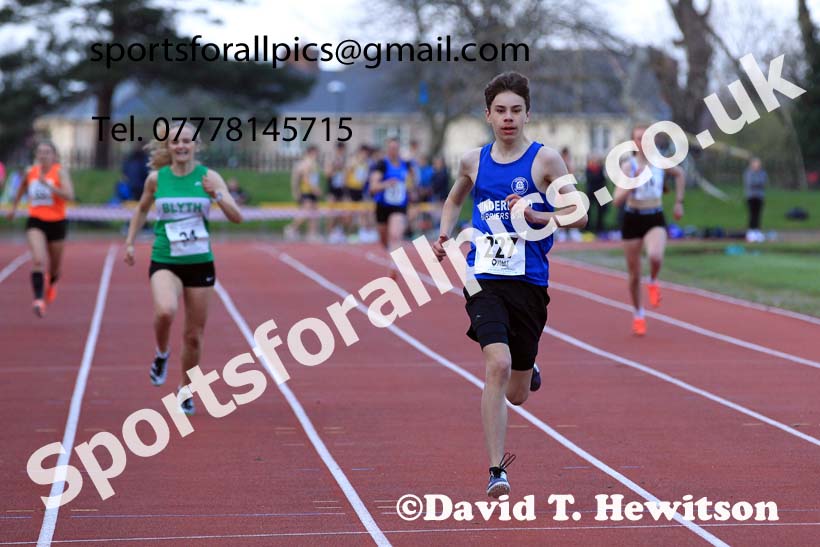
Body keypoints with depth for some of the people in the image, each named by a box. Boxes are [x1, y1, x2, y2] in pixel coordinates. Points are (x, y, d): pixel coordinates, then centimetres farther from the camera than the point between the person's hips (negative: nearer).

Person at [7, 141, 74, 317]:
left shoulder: (60, 172, -10)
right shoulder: (30, 172, 1)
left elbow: (69, 195, -25)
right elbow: (21, 188, 24)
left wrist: (48, 184, -33)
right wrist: (14, 206, 31)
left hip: (56, 222, -1)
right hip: (36, 222, 1)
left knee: (54, 265, 16)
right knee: (38, 259, -23)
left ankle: (51, 283, 51)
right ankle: (39, 299, -27)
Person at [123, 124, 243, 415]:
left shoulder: (208, 177, -3)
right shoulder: (156, 178, 0)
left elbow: (237, 217, -8)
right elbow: (142, 209, 19)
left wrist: (218, 195, -25)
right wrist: (130, 242, 13)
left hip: (200, 263, 1)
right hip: (165, 262, -1)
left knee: (194, 336, 7)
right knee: (165, 311, -31)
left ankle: (186, 390, 30)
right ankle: (162, 354, 1)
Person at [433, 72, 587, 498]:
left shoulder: (545, 159, -2)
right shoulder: (474, 161, 7)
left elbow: (578, 215, -2)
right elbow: (455, 199, 28)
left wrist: (535, 216, -17)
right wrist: (444, 236, 11)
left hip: (529, 284, 0)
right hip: (484, 281, 1)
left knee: (516, 394, 9)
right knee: (497, 365, -23)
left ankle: (526, 369, 48)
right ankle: (496, 469, -18)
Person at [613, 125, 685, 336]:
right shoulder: (627, 166, -9)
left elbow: (680, 174, 21)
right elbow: (617, 200, -16)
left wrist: (679, 202, 17)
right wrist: (634, 181, -28)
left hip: (655, 219, 0)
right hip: (633, 219, 0)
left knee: (656, 257, -31)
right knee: (634, 274, 7)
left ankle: (653, 283, 3)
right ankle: (638, 314, 29)